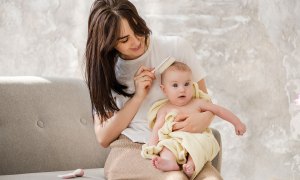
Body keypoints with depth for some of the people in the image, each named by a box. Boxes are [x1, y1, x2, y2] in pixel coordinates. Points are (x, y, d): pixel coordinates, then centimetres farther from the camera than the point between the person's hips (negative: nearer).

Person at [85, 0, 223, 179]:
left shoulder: (177, 47, 4)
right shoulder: (106, 70, 8)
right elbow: (103, 137, 4)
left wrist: (205, 118, -15)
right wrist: (138, 97, -7)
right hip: (131, 148, 0)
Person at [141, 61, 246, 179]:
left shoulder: (197, 103, 14)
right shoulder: (165, 109, 13)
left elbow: (219, 110, 19)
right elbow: (157, 128, 6)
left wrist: (236, 122, 19)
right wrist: (152, 145, -9)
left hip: (197, 138, 0)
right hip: (174, 141, 0)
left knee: (197, 145, -32)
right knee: (166, 145, -31)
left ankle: (191, 165, -53)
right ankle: (169, 162, -58)